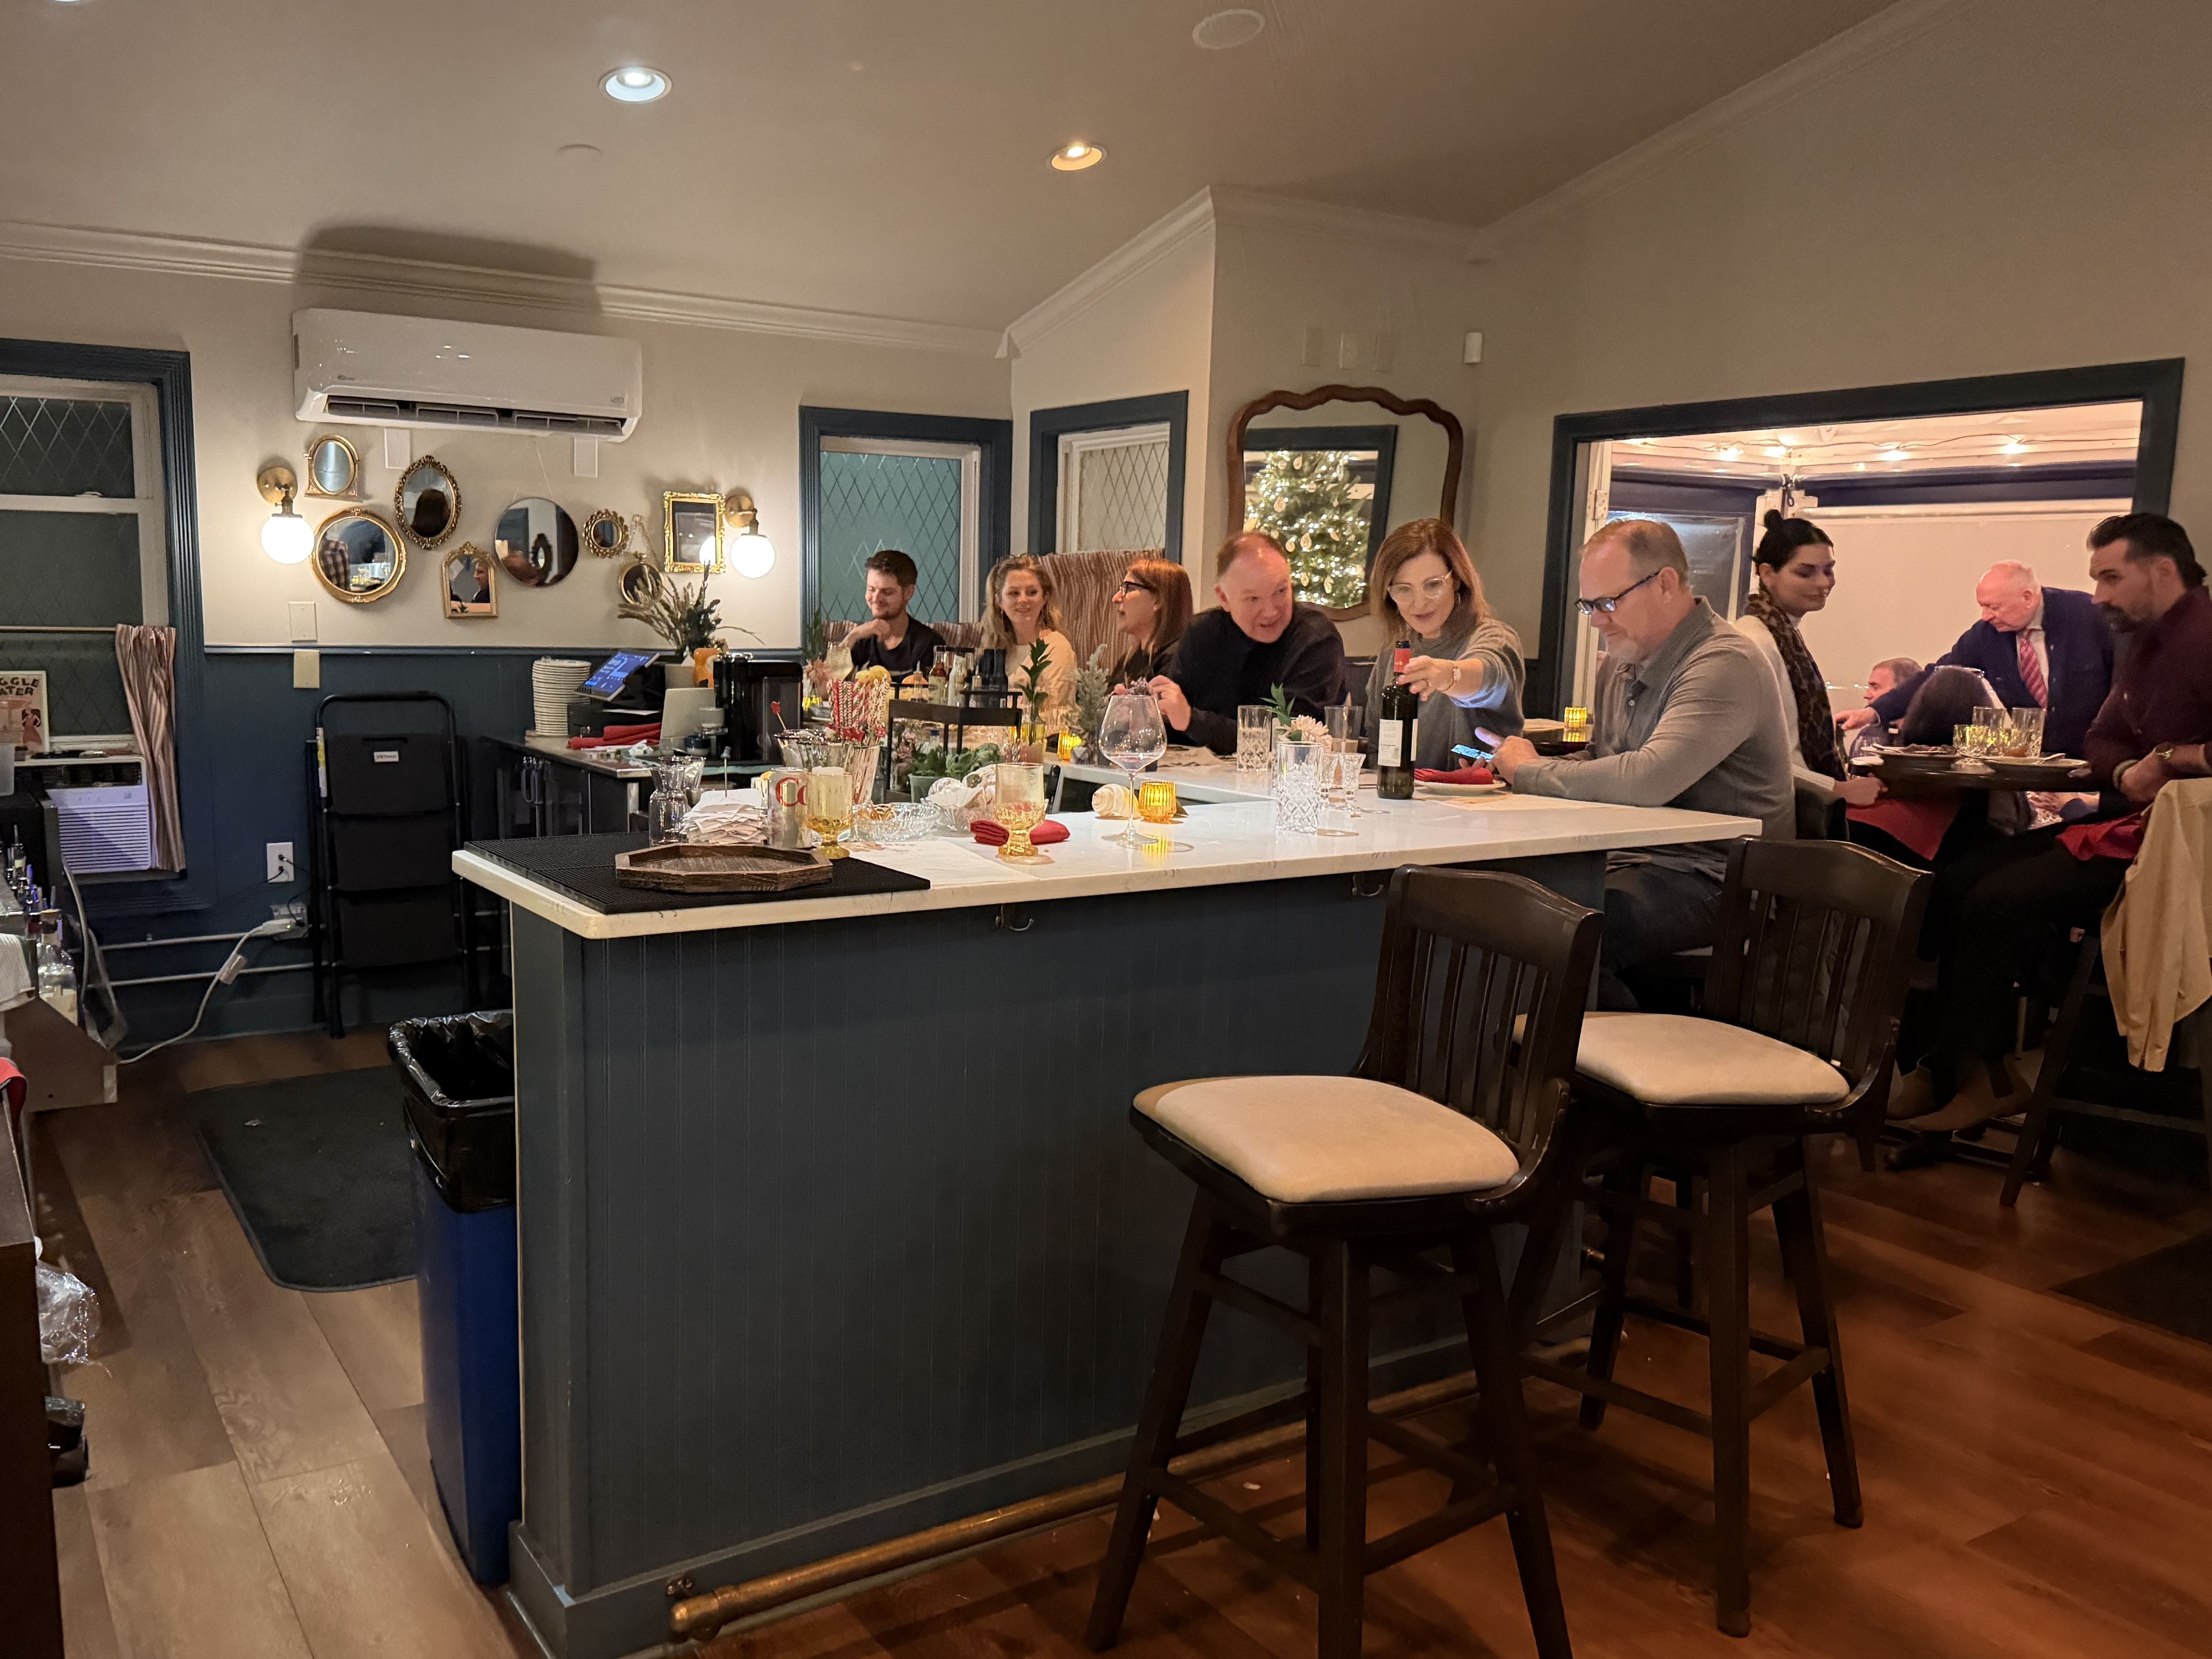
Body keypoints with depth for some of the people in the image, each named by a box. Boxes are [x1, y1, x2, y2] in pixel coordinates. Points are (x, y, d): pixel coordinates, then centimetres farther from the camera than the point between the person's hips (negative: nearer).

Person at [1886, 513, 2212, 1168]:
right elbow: (2101, 744, 18)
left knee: (1999, 903, -21)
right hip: (2127, 822, 10)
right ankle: (1973, 1073, -2)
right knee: (1957, 885, -1)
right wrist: (2129, 774, -5)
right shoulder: (2146, 646, 17)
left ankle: (1952, 1077, -5)